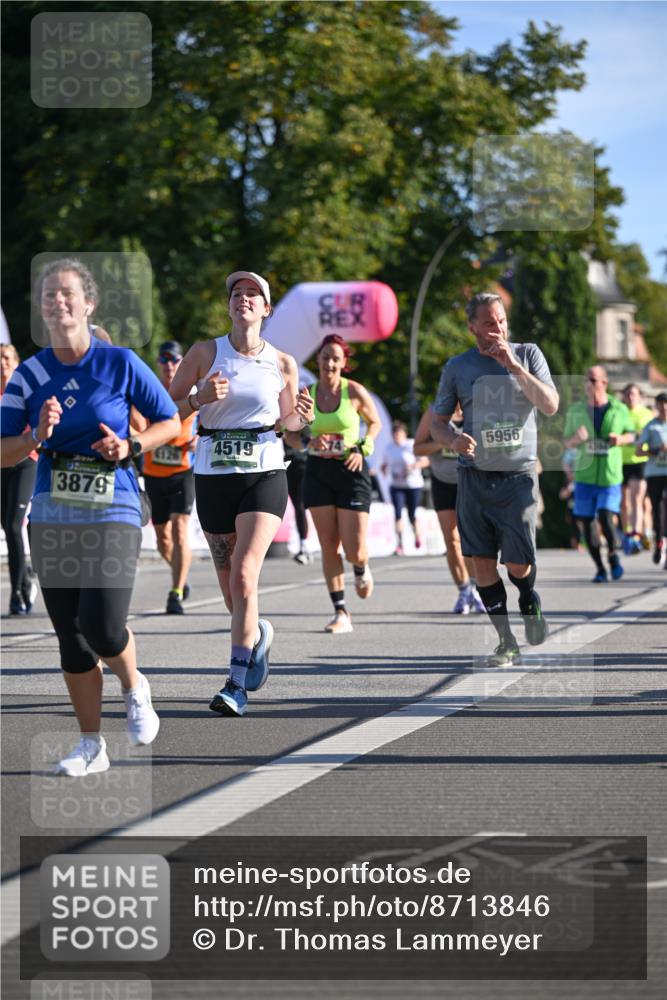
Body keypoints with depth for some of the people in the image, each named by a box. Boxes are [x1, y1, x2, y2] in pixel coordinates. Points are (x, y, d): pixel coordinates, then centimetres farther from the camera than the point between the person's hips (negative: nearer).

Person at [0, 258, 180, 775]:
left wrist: (130, 446, -11)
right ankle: (91, 745, 16)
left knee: (102, 626, -17)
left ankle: (135, 688, 16)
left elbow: (171, 422, 6)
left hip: (113, 513, -3)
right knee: (70, 634, 5)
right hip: (52, 516, 3)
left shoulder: (120, 363, -3)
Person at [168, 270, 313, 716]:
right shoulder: (205, 353, 0)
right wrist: (200, 398, -15)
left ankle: (237, 685, -15)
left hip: (264, 473, -2)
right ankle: (258, 634, 43)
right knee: (230, 584, 8)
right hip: (213, 474, 2)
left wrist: (302, 416, -4)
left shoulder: (283, 364, 4)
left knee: (244, 575, -18)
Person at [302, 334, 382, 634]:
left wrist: (363, 449, -6)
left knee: (354, 550, -6)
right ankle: (340, 612, 5)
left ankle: (362, 570, 33)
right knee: (328, 545, 0)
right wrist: (310, 441, -12)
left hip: (351, 471, -2)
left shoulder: (355, 392, -5)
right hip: (318, 471, 2)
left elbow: (374, 422, 9)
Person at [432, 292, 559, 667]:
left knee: (518, 564, -6)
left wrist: (514, 366, -17)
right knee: (482, 560, -3)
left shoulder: (528, 355, 3)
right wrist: (453, 440, -12)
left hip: (519, 475, -1)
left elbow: (551, 405, -8)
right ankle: (507, 642, 9)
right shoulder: (458, 367, 5)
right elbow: (438, 422, 11)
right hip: (475, 477, 2)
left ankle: (530, 602, 29)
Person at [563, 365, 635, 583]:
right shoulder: (576, 411, 4)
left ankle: (612, 555, 13)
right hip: (585, 475, 2)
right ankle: (600, 569, 15)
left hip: (610, 475, -2)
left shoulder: (619, 409, 0)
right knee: (587, 522, 1)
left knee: (605, 518, -15)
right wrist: (576, 439, -14)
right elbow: (565, 442, 10)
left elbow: (631, 434, 14)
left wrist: (621, 439, -9)